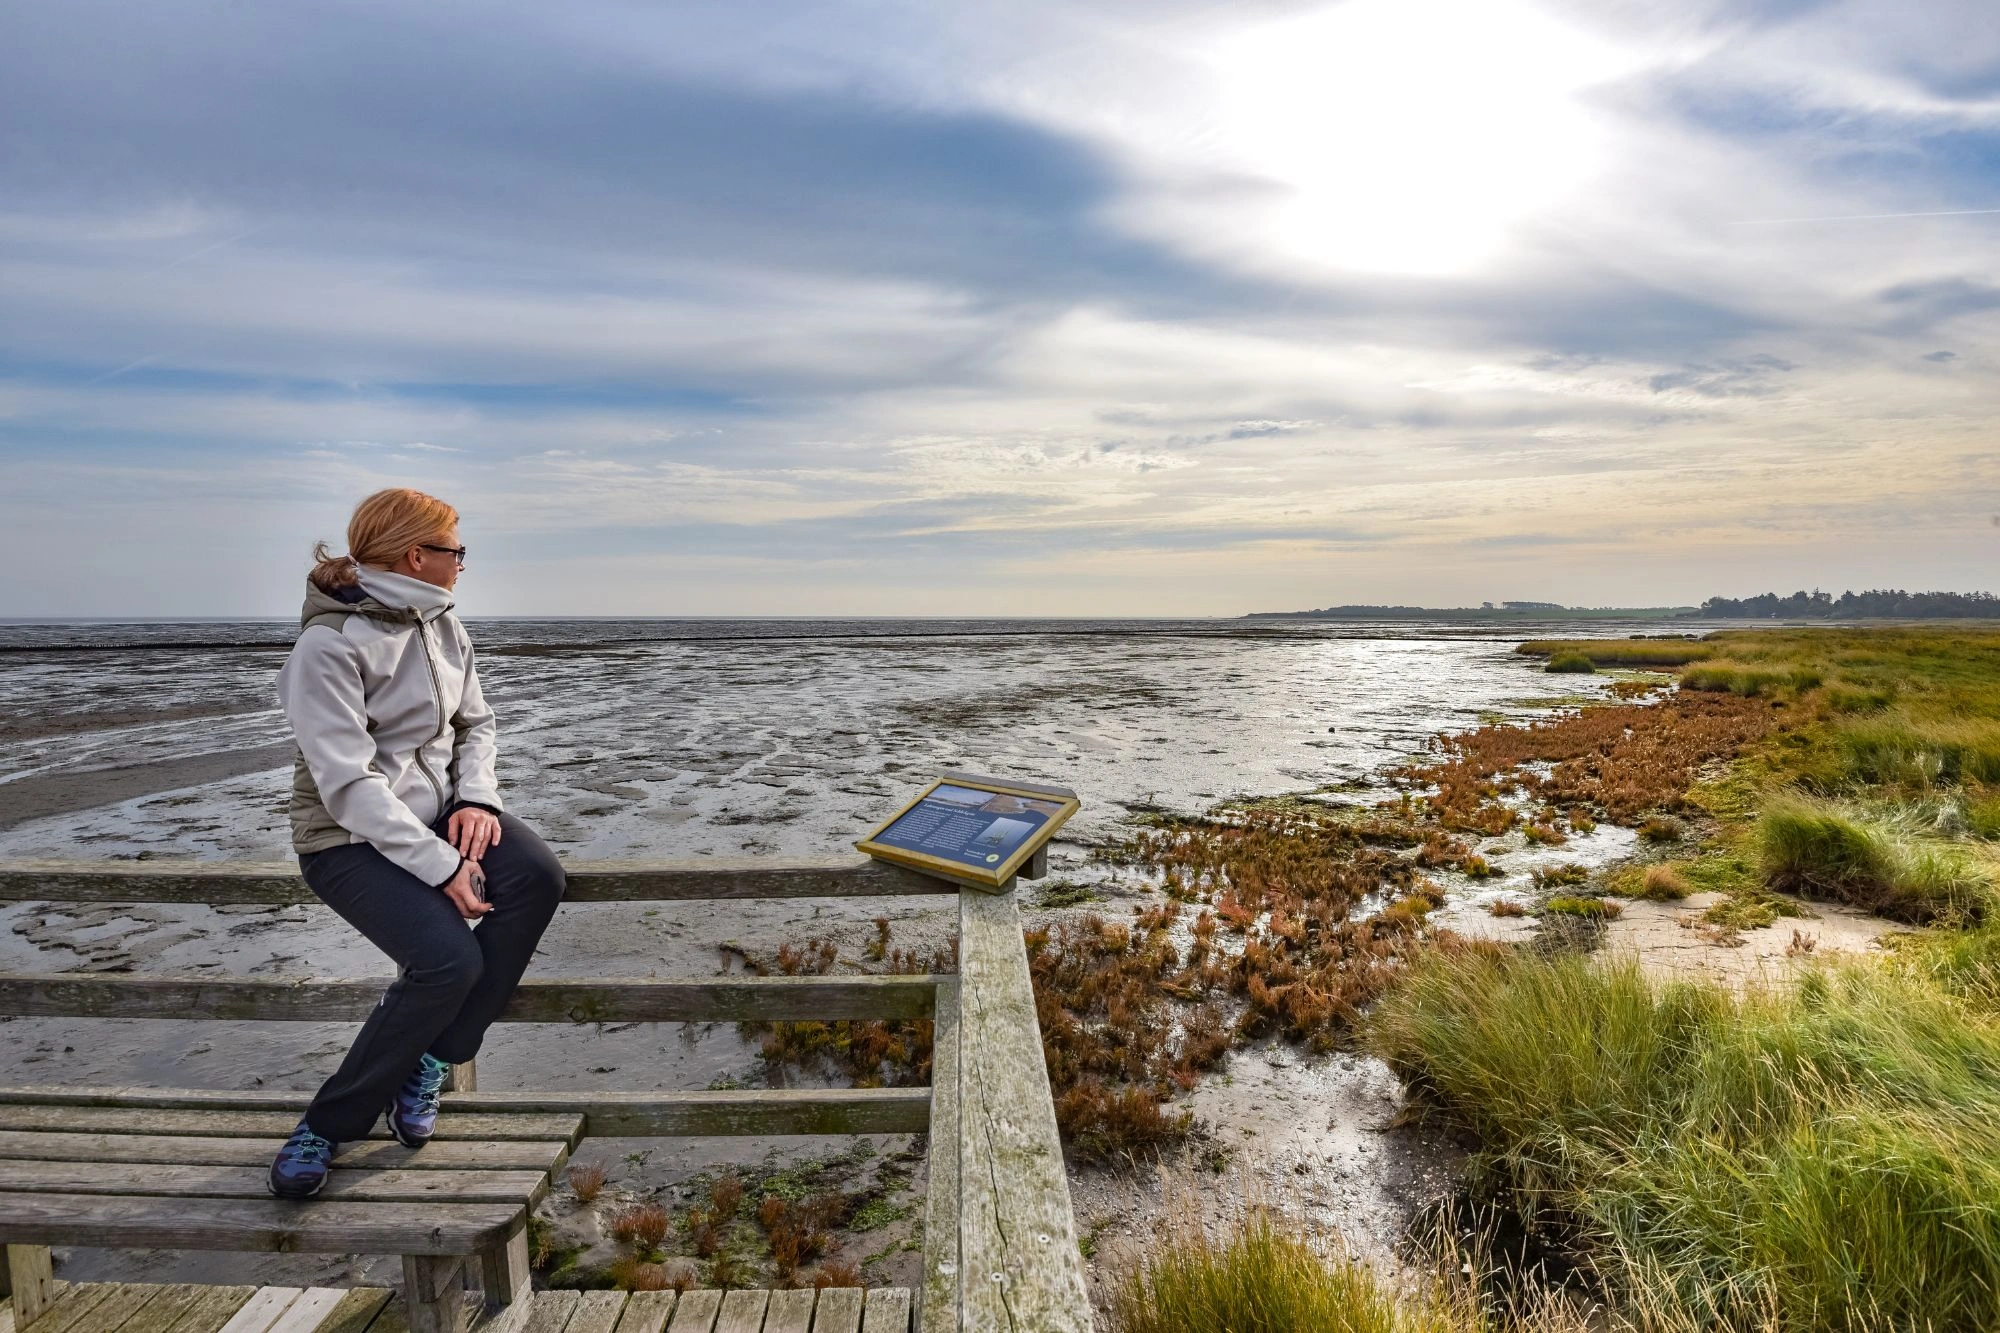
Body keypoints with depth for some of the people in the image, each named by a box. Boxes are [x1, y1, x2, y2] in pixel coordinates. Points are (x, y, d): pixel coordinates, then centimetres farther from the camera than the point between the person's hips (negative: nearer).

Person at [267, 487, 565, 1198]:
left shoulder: (443, 626, 5)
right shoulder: (330, 644, -18)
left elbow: (475, 723, 12)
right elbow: (350, 783, -24)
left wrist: (477, 798, -8)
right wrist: (443, 868, -27)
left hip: (437, 812, 7)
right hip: (352, 838, -7)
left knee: (538, 877, -22)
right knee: (449, 958, -26)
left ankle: (431, 1058, -3)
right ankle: (328, 1124, 0)